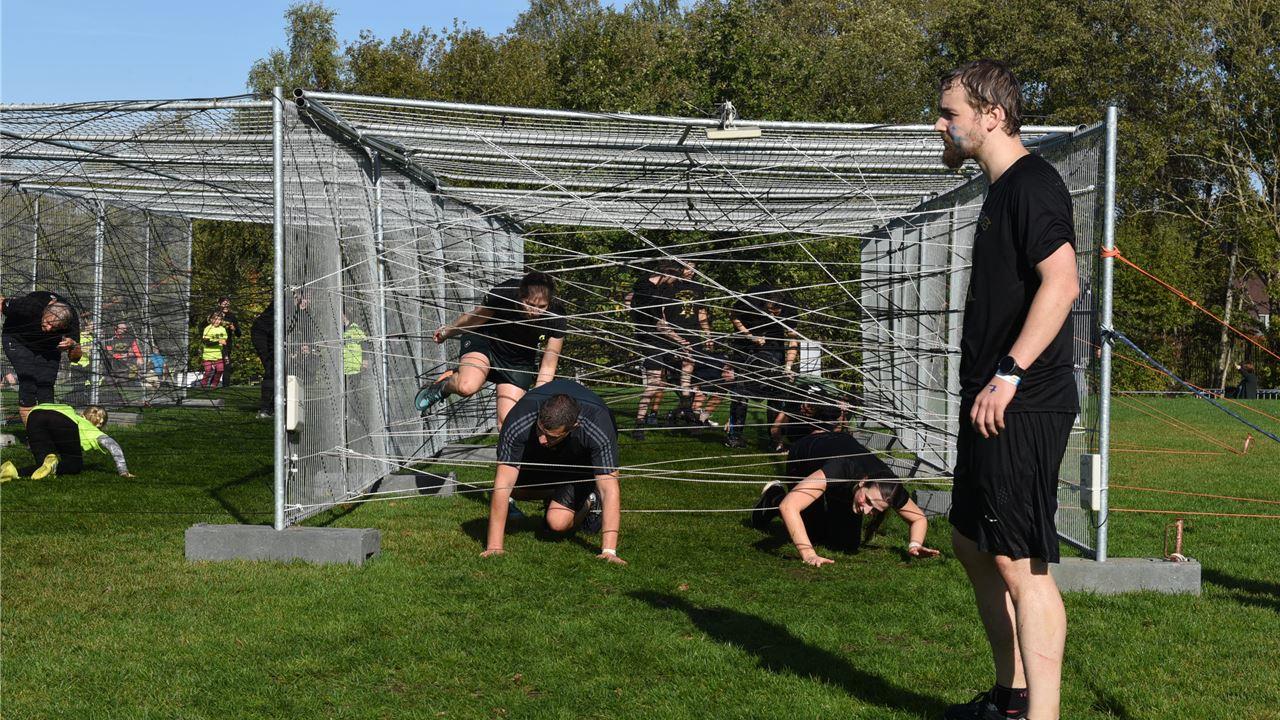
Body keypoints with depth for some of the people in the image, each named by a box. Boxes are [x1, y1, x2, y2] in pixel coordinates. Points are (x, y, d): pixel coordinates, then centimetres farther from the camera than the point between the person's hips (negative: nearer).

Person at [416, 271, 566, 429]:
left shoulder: (556, 317, -27)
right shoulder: (502, 293, -30)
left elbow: (548, 367, -15)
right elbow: (476, 317, -7)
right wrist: (448, 331, 10)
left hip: (518, 362, 1)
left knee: (507, 424, -10)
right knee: (467, 387, -31)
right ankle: (443, 384, 4)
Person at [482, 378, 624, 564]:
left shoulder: (598, 428, -43)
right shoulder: (518, 422, -39)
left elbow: (610, 490, -42)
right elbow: (503, 486, -37)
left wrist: (609, 551, -49)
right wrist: (494, 546, -40)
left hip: (584, 460, -4)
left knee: (558, 523, -19)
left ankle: (590, 502, 12)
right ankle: (554, 494, 11)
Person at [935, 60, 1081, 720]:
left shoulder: (1032, 182, -12)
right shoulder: (1001, 190, 18)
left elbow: (1062, 282, -24)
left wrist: (1009, 374, -26)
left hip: (1023, 409, -11)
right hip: (989, 405, 11)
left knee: (1021, 564, -9)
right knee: (973, 546, 18)